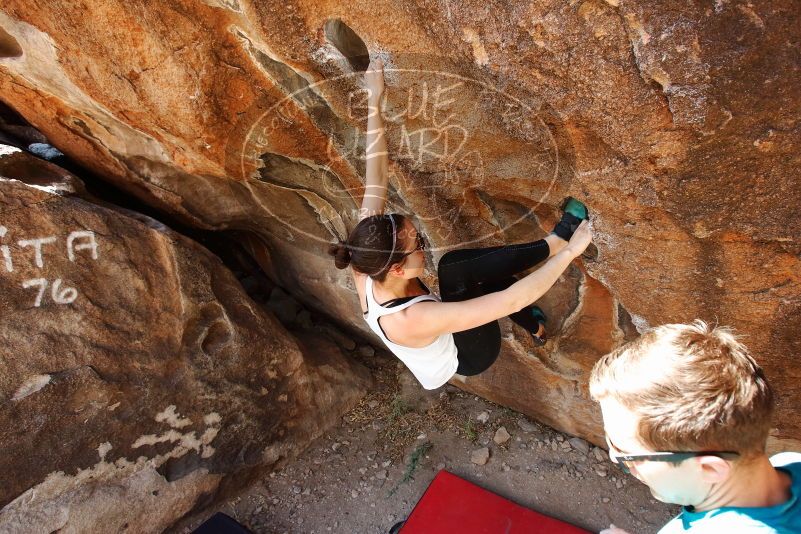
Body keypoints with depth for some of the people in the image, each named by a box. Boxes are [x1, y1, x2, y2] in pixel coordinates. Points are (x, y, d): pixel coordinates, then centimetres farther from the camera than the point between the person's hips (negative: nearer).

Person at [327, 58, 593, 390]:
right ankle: (555, 244, -16)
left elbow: (375, 181, -25)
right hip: (467, 356, -7)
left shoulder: (365, 262, -28)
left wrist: (374, 101, -21)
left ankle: (535, 325, 29)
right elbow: (510, 301, -44)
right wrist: (569, 252, -35)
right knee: (452, 267, -31)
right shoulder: (413, 321, -46)